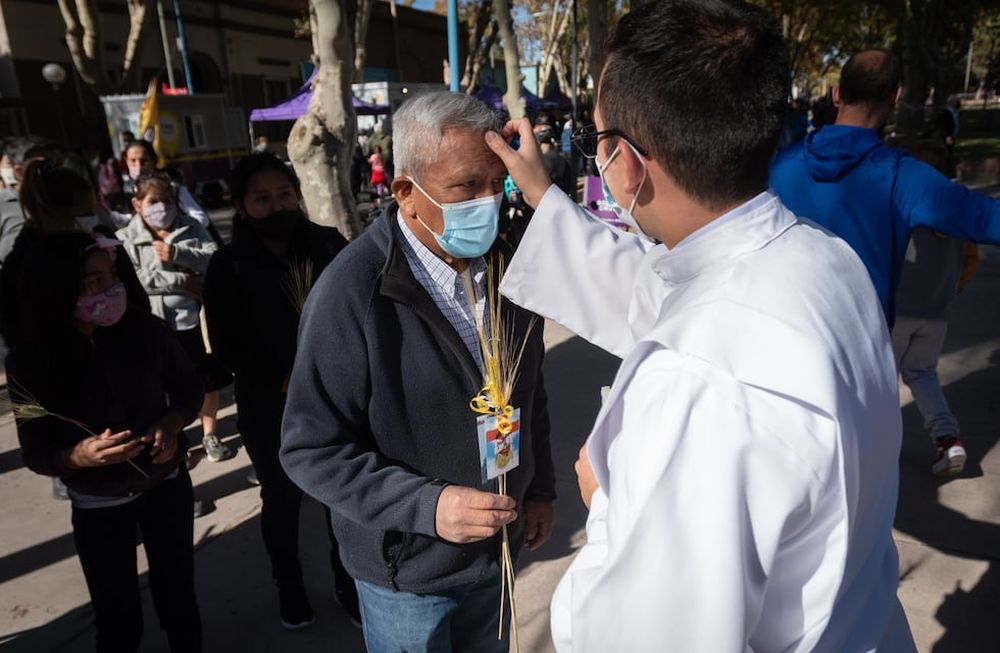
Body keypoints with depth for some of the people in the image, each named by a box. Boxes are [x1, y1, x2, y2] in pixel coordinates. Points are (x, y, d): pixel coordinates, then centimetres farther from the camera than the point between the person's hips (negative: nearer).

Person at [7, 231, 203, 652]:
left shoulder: (146, 331, -17)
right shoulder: (30, 364, -17)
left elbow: (189, 389, -1)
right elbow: (36, 454, -10)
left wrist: (173, 421, -21)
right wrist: (80, 456, -30)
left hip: (166, 486, 1)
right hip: (97, 508, 0)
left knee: (178, 598, 17)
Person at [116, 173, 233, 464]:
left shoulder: (191, 227, 5)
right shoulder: (126, 239, -2)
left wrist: (178, 254, -21)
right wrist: (182, 281, -19)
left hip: (195, 319, 2)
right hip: (154, 326, -2)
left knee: (208, 380, 13)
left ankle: (210, 435, 31)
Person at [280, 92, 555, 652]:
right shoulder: (353, 292, -24)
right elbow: (312, 450, -20)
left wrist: (540, 489, 8)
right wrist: (427, 506, -28)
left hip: (497, 545, 6)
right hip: (409, 570, -5)